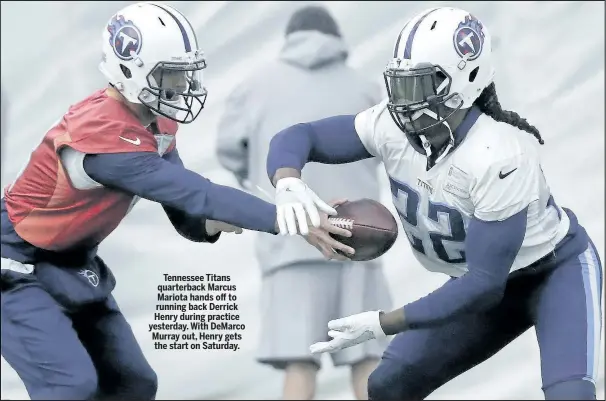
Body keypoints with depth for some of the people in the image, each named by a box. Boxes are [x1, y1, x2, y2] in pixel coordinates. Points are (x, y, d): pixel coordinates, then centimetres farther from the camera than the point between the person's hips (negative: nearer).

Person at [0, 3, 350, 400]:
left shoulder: (156, 124, -2)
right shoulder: (101, 133, -31)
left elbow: (183, 210, 1)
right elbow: (193, 191, -36)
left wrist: (209, 224, -24)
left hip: (73, 262, 10)